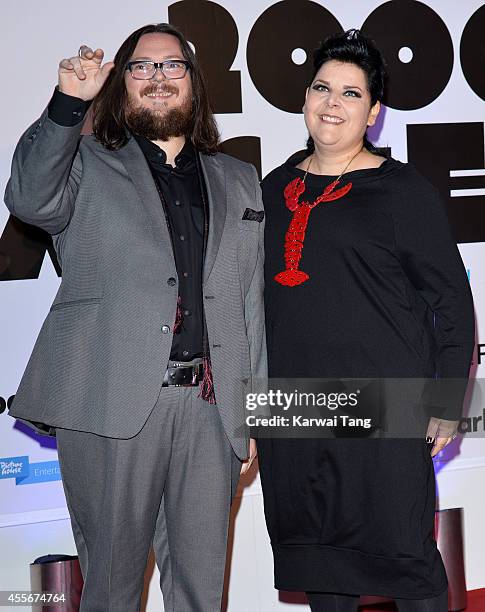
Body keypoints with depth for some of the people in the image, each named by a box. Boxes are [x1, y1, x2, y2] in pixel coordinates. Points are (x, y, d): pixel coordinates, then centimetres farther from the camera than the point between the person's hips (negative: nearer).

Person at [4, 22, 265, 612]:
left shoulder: (238, 181, 19)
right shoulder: (87, 165, 10)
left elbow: (252, 303, 17)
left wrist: (254, 412, 12)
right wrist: (68, 104, -23)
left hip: (212, 406, 3)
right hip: (112, 405, -3)